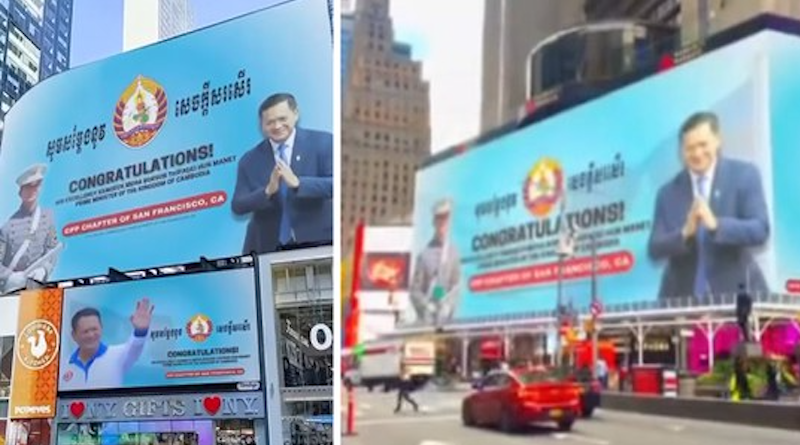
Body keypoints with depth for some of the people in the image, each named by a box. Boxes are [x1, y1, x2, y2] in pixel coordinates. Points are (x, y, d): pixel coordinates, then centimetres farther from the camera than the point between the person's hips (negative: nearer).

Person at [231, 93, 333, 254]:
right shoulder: (249, 160, 6)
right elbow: (237, 206, 0)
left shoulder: (322, 142, -1)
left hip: (317, 242, -2)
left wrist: (298, 183, -25)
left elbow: (337, 184, -11)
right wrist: (268, 191, -18)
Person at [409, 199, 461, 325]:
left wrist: (448, 306, -8)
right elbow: (415, 291, 0)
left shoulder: (454, 253, 2)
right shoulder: (425, 254, -4)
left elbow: (455, 286, 4)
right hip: (425, 318, -2)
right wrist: (427, 306, -11)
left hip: (445, 319, 2)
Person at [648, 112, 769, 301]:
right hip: (683, 297, 1)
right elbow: (655, 249, 0)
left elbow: (760, 231, -9)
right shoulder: (668, 192, 5)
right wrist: (685, 233, -20)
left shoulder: (744, 175, 1)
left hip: (735, 292, -1)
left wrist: (716, 225, -25)